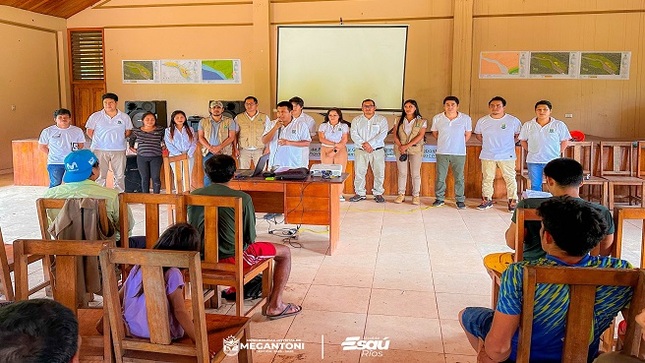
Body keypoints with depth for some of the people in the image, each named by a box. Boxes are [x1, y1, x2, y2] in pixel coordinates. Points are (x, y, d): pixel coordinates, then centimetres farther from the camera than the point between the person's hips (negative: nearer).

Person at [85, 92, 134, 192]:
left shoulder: (124, 117, 3)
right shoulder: (96, 116, 1)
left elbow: (128, 131, 12)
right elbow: (89, 131, 7)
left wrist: (118, 139, 5)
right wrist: (98, 140, 3)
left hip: (119, 150, 1)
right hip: (99, 150, -1)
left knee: (120, 175, 7)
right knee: (100, 175, 4)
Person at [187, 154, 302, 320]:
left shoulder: (194, 195, -2)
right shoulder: (242, 198, -15)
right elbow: (251, 237, -8)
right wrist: (248, 244, 15)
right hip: (233, 257, -6)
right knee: (285, 252, 12)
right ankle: (274, 306, 11)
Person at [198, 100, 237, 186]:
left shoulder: (229, 121, 4)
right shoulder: (203, 121, 9)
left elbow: (231, 137, -3)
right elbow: (201, 137, 4)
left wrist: (219, 147, -15)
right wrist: (210, 148, -12)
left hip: (224, 153, -1)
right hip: (208, 153, 1)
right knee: (208, 175, -2)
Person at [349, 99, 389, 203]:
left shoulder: (381, 119, 6)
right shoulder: (356, 120, 10)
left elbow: (383, 134, -6)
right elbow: (354, 134, -1)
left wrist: (370, 144, -16)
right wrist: (363, 144, -15)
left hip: (377, 150, -1)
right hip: (360, 151, 1)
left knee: (379, 173, 1)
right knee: (359, 172, -1)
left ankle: (378, 194, 13)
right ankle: (360, 194, 10)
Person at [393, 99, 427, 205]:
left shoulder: (422, 121, 1)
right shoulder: (399, 120, 10)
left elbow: (420, 136, -8)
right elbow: (395, 135, 4)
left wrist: (407, 146, -16)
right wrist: (400, 146, -12)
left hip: (415, 149, -2)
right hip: (400, 149, 2)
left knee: (415, 173, 0)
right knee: (402, 172, 4)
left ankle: (416, 196, 7)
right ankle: (401, 195, 11)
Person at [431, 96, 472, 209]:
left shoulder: (466, 118, -6)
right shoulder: (437, 118, -4)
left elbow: (468, 134, 8)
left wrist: (460, 144, 10)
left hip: (459, 153, -1)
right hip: (442, 153, 1)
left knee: (459, 178, 7)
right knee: (440, 177, 7)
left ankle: (460, 200, 18)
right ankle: (439, 198, 21)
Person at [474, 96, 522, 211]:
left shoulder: (513, 121, -5)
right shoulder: (482, 121, 1)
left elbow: (519, 135, 9)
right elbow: (478, 135, 17)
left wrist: (510, 143, 0)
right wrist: (487, 143, 7)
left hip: (507, 156, -2)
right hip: (487, 156, 2)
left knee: (510, 179, 2)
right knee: (487, 178, 10)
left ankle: (513, 201, 11)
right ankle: (487, 200, 22)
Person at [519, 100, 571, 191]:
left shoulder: (559, 125, -2)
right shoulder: (528, 125, 2)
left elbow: (564, 141, 6)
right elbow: (523, 141, 11)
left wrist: (558, 152, -1)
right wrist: (530, 151, 4)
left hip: (552, 161, -1)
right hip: (533, 161, 1)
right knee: (535, 186, 8)